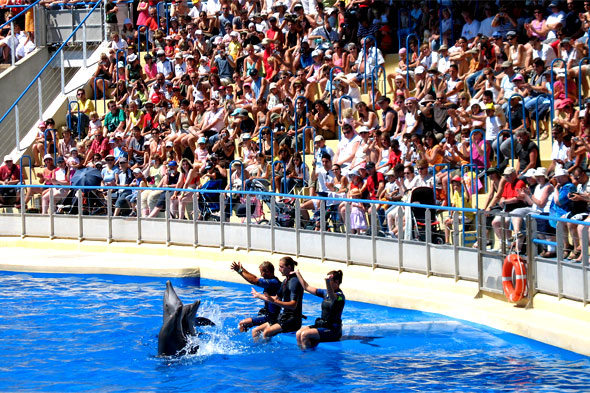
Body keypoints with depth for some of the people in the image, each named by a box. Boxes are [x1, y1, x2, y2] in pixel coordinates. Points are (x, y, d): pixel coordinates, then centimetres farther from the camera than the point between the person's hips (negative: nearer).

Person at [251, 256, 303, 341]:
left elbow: (293, 305, -25)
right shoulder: (285, 281, 14)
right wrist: (259, 296, 36)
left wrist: (274, 301, -36)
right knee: (255, 331, 5)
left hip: (293, 320, -10)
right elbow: (277, 298, 27)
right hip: (283, 317, 10)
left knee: (267, 332, -30)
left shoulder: (294, 281, -16)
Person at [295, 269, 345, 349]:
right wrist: (297, 273, 21)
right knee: (299, 333, -14)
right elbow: (307, 287, 21)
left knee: (305, 334, -25)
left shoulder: (339, 295, -13)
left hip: (333, 329, -8)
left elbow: (332, 297, -39)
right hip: (322, 324, 8)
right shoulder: (325, 292, 12)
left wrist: (328, 282, -58)